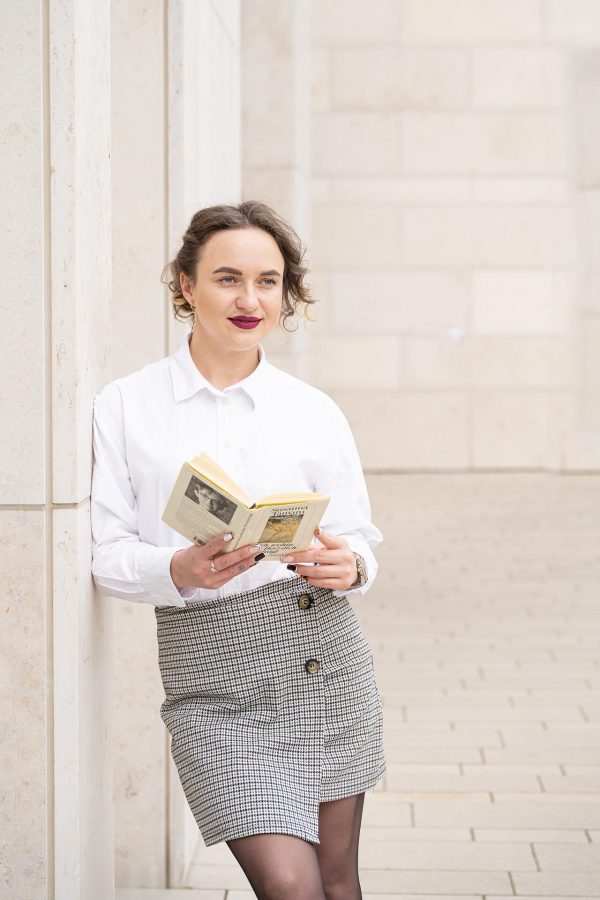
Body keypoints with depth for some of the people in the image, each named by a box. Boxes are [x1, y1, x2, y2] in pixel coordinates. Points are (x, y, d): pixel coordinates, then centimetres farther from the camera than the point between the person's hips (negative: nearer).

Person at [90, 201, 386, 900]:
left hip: (324, 656, 2)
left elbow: (361, 542, 10)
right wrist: (180, 569, -20)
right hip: (212, 677, -2)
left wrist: (346, 567, -13)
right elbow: (106, 554, 0)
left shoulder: (315, 413, 6)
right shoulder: (124, 407, 1)